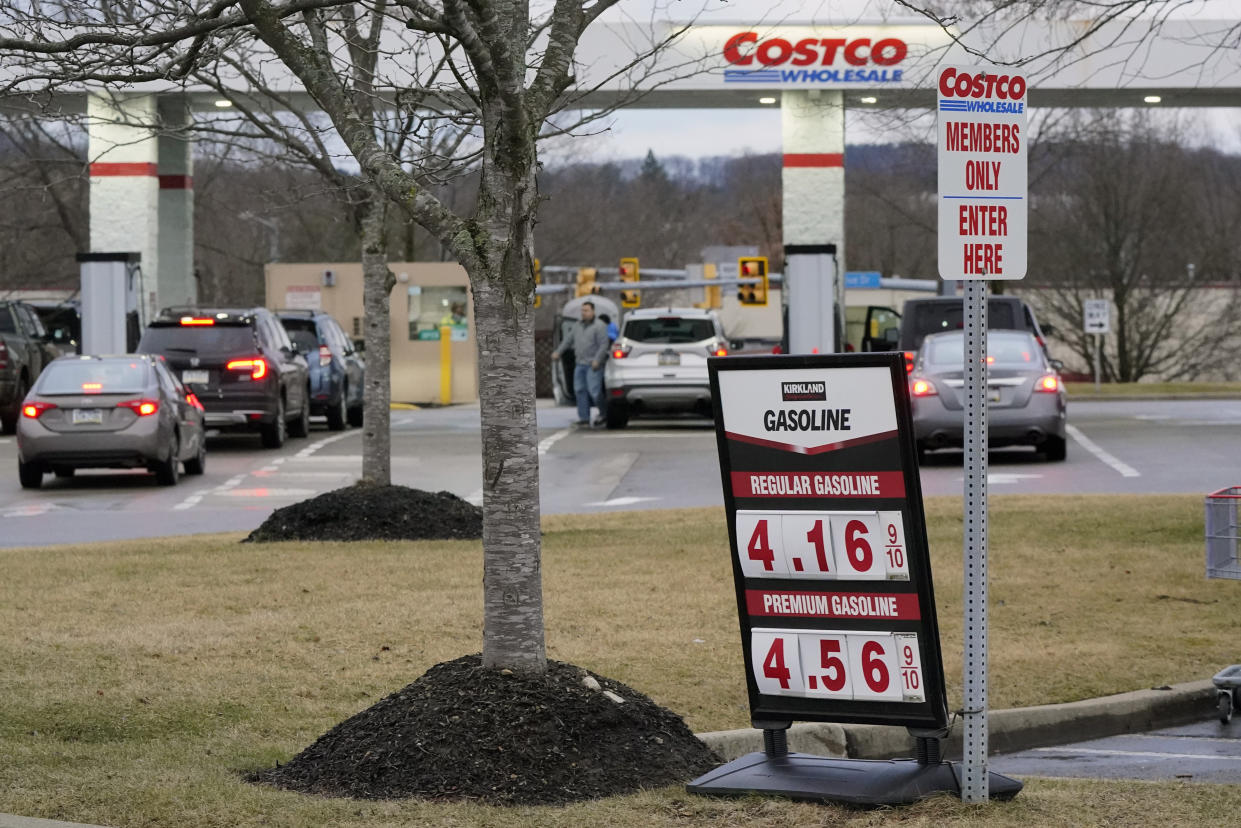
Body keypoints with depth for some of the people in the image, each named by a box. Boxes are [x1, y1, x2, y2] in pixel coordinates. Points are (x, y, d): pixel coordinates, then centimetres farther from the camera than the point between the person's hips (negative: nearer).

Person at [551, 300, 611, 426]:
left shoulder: (599, 326, -7)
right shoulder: (578, 325, 14)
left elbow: (604, 345, -13)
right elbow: (568, 340, 22)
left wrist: (597, 360, -20)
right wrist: (558, 352, 17)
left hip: (593, 365, -7)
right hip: (580, 364, 7)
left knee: (594, 391, -12)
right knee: (579, 390, 1)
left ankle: (604, 413, 8)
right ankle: (584, 418, 3)